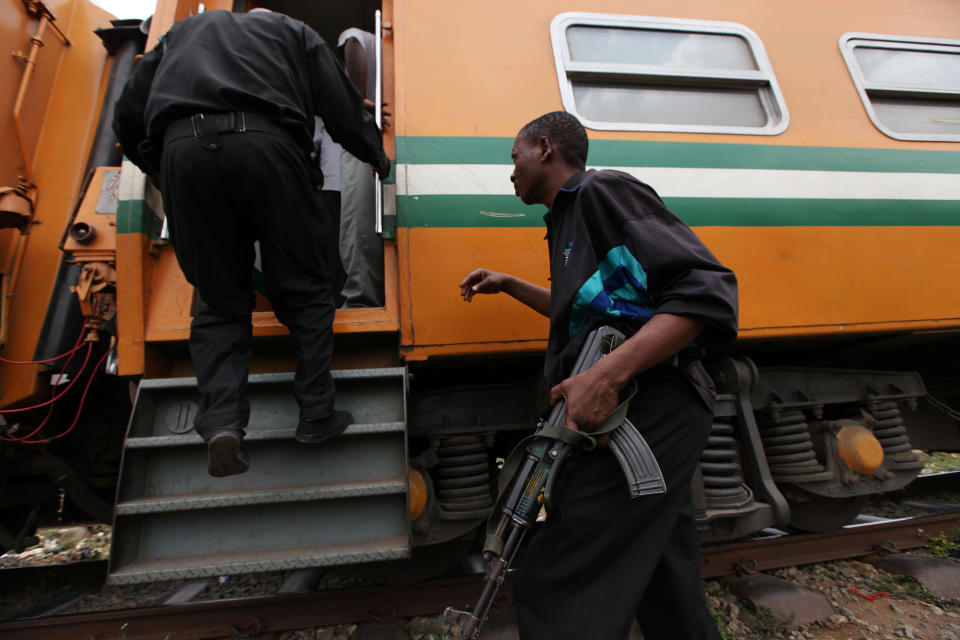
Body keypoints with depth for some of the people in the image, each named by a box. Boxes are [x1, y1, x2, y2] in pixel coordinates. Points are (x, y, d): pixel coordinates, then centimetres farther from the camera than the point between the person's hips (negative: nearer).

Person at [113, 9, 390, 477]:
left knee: (220, 301, 10)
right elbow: (342, 106, 19)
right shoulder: (292, 31, 30)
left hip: (182, 147, 3)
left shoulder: (181, 31, 36)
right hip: (264, 141, -2)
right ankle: (317, 414, 8)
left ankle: (221, 421, -5)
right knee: (303, 290, 8)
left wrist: (160, 169, 45)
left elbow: (127, 118, 29)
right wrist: (376, 155, 36)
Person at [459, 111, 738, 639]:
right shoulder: (567, 221, 21)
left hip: (649, 411, -10)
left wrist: (609, 374, -28)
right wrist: (508, 285, 29)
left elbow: (707, 291, -18)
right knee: (666, 589, 21)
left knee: (555, 590, -7)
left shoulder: (604, 192, -8)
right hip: (650, 416, 10)